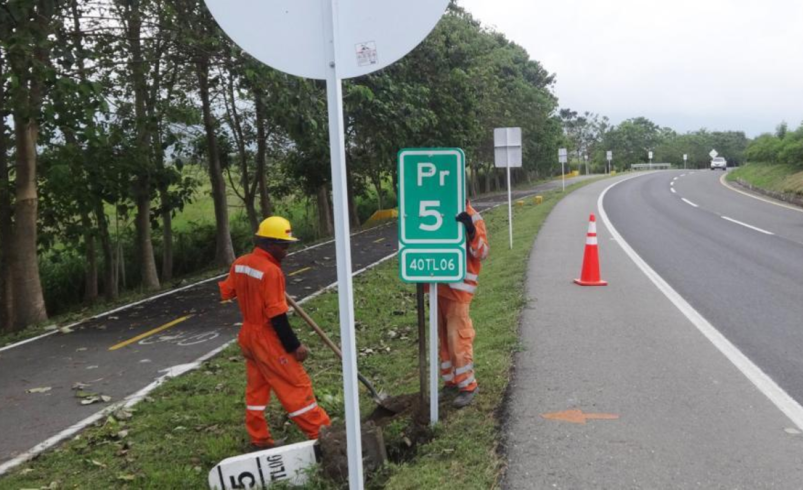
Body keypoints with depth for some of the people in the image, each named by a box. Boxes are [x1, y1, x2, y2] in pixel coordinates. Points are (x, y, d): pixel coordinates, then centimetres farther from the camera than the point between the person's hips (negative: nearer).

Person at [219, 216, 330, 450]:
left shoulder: (239, 263, 1)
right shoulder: (271, 271, -23)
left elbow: (226, 292, 12)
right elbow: (277, 316, -23)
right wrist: (294, 346, -17)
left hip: (248, 336, 8)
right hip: (268, 340, -8)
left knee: (256, 388, 16)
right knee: (297, 386, 0)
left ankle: (259, 441, 24)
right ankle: (321, 434, 7)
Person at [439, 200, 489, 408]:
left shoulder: (472, 219, -9)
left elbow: (482, 253, -17)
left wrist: (471, 230, -31)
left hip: (458, 288, -7)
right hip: (439, 285, 7)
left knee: (458, 337, -6)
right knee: (443, 336, 12)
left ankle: (468, 386, 6)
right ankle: (452, 381, 24)